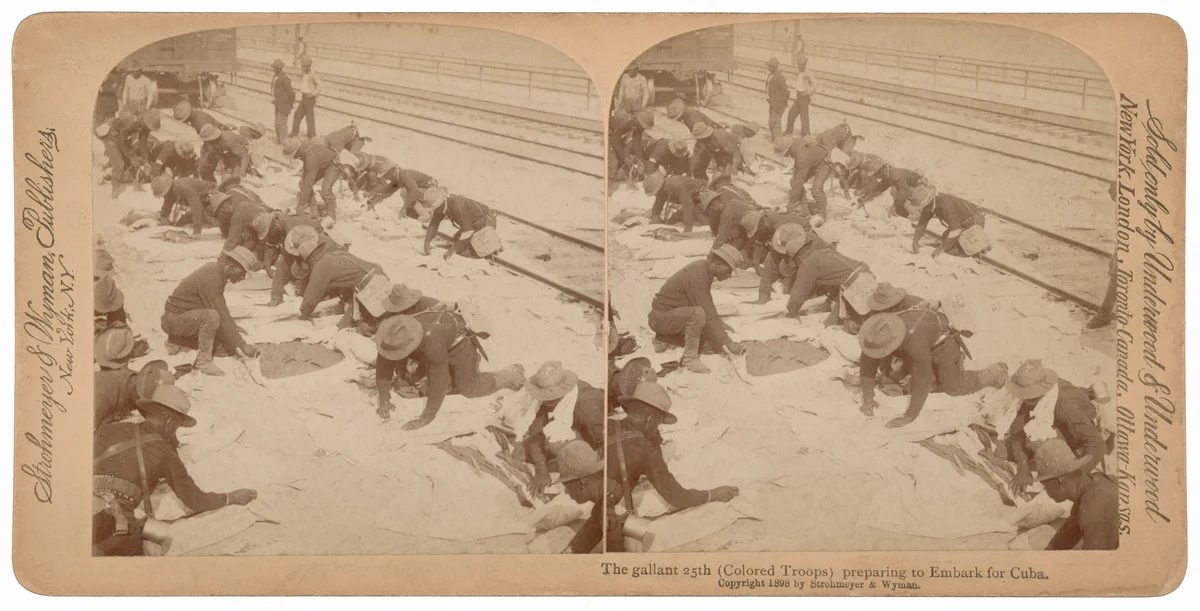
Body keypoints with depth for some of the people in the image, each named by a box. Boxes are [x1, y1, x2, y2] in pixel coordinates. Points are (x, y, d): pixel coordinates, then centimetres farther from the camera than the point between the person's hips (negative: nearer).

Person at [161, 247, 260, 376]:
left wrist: (233, 326, 11)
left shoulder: (216, 270, 3)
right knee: (212, 316, -35)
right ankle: (204, 361, -19)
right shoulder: (211, 278, -26)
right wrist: (242, 344, -26)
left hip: (185, 316, 10)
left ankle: (176, 340, 18)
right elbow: (221, 316, -29)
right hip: (174, 318, -10)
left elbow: (220, 309, 19)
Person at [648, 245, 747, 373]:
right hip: (660, 317, -10)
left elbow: (708, 306, 18)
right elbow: (707, 317, -29)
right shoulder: (697, 277, -28)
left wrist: (720, 323, 12)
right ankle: (690, 359, -19)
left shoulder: (704, 267, 1)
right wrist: (728, 342, -27)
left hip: (674, 314, 10)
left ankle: (662, 337, 17)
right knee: (698, 314, -36)